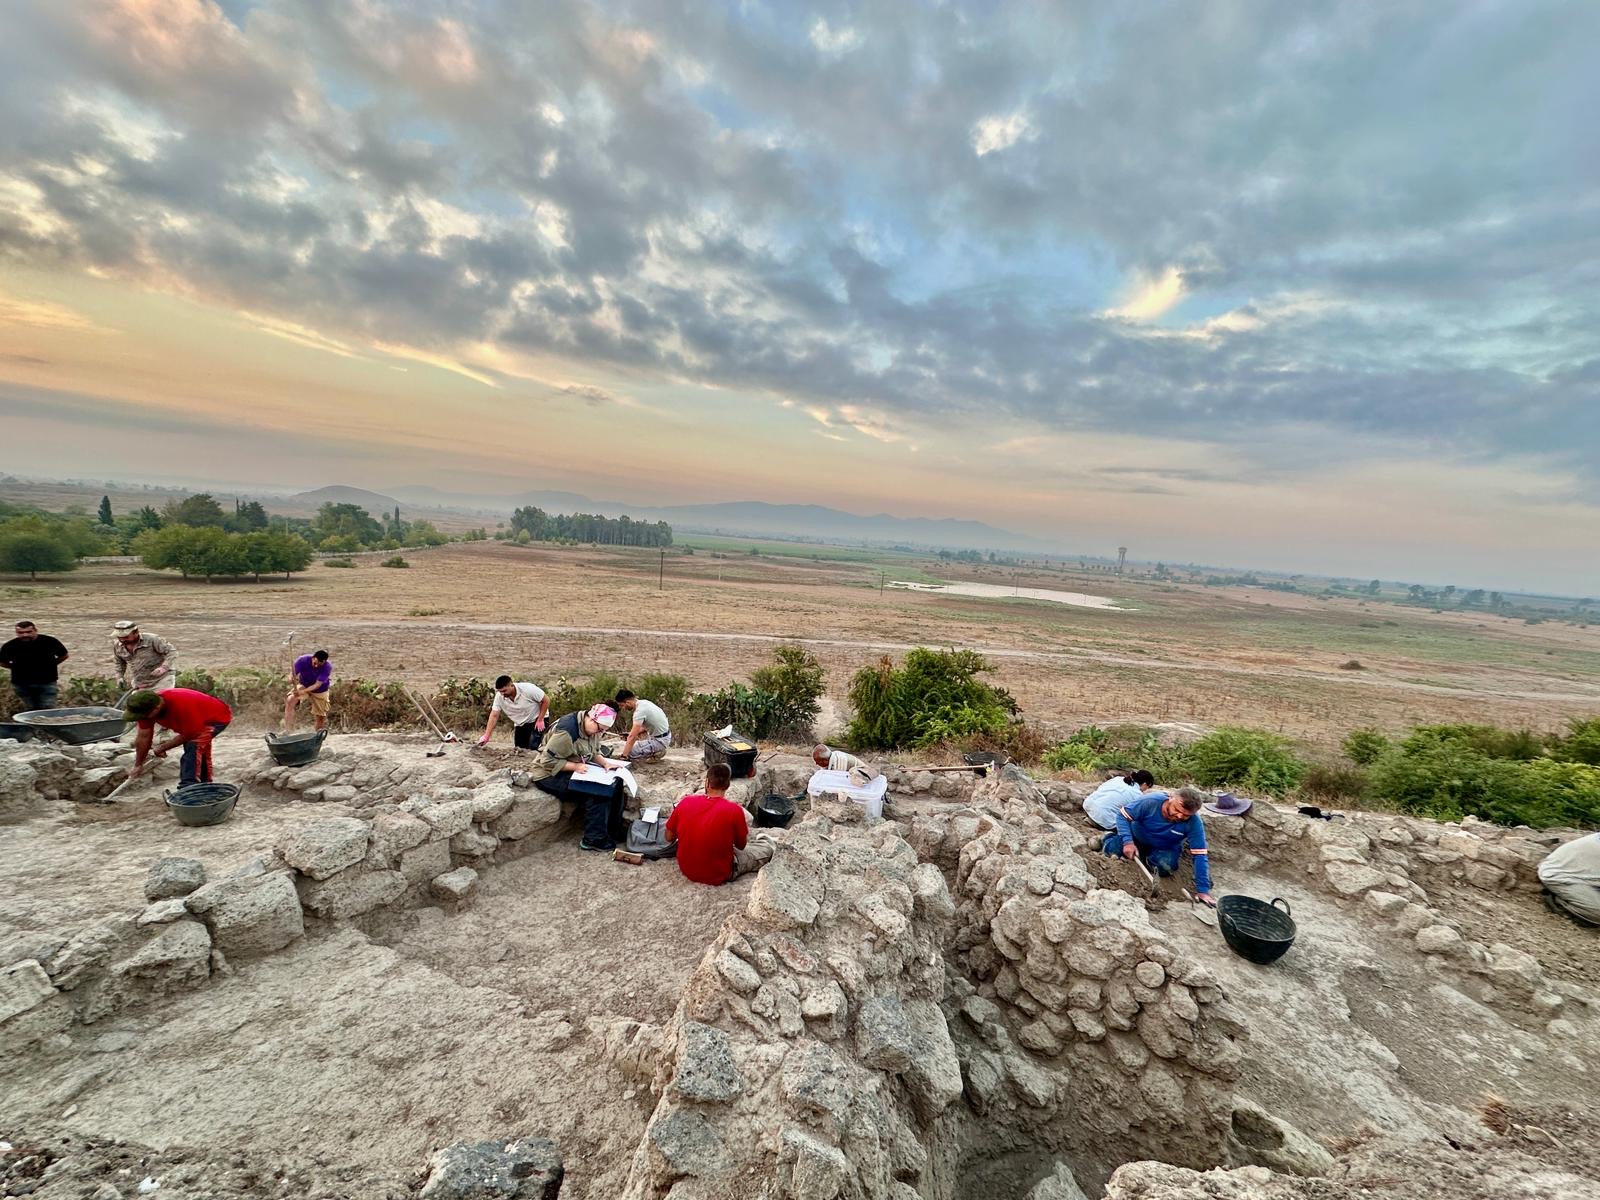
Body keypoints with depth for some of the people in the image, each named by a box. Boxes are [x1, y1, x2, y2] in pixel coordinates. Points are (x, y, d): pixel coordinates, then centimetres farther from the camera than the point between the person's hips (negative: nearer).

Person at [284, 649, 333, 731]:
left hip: (320, 691, -1)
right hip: (303, 685, 1)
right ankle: (287, 730, -24)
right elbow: (292, 674, -26)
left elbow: (317, 685, -33)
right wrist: (292, 679, -50)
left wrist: (302, 692, -46)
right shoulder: (303, 660, -27)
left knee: (321, 716, 2)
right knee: (290, 700, -27)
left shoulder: (327, 667, -30)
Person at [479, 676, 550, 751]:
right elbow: (494, 716, -12)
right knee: (520, 748, 4)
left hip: (536, 719, -5)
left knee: (533, 747, -17)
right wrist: (486, 736, -19)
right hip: (520, 724, 5)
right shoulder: (499, 697, -15)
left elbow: (546, 700, -19)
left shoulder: (528, 689, -28)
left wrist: (540, 720, -20)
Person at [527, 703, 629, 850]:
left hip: (575, 771, 9)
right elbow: (547, 761, -25)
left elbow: (593, 753, 12)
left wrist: (605, 763, -7)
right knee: (597, 791, -26)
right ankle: (593, 839, -16)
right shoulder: (567, 730, -27)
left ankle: (614, 829, 4)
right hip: (550, 775, -9)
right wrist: (575, 766, -28)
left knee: (615, 782, -6)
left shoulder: (592, 729, 0)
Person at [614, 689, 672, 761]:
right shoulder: (643, 703, 6)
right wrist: (632, 733, 8)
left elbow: (632, 737, -26)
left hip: (659, 741, -10)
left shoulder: (639, 711, -23)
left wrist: (624, 755, -23)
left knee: (629, 752, -12)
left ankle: (657, 753, -3)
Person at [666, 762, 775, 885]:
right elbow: (741, 846, -6)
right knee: (768, 846, 12)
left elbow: (669, 837, 0)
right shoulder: (734, 810, -23)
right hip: (718, 876, -4)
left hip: (686, 869, 4)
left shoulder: (685, 802, -14)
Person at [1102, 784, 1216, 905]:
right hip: (1137, 837, 0)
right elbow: (1122, 815, -23)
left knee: (1166, 867, -29)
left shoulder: (1194, 823, -31)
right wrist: (1127, 841, -35)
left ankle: (1150, 859, 7)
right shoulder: (1151, 802, -34)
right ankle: (1109, 839, 17)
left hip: (1166, 849, 0)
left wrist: (1202, 890, -29)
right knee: (1112, 850, -20)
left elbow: (1199, 855, -27)